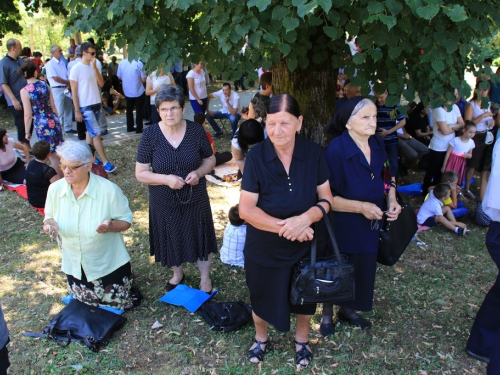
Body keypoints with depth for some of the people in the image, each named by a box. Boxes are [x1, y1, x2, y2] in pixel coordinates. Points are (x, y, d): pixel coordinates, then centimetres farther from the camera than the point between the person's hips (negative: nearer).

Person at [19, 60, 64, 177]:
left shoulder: (24, 91, -12)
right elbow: (53, 106, 8)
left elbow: (28, 115, -11)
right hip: (54, 120, 5)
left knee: (52, 155, 5)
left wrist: (27, 132, 0)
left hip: (42, 125, -5)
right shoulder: (44, 84, 2)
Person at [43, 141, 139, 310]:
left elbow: (126, 221, -14)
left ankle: (126, 278, 43)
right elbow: (50, 217, 3)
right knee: (84, 303, 25)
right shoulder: (55, 189, -13)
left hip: (108, 263, -4)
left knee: (117, 304, 14)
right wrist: (50, 224, -22)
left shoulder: (109, 190, -24)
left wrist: (111, 226, -37)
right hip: (74, 265, 4)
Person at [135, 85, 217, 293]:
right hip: (164, 202, 0)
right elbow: (140, 173, -10)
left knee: (200, 237, 13)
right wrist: (166, 179, -25)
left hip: (195, 199, 0)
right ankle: (178, 273, 47)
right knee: (171, 239, 19)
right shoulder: (150, 135, -12)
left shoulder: (196, 131, -9)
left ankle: (205, 277, 39)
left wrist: (198, 172, -18)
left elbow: (210, 160, 3)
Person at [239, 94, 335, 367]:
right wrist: (284, 227, -28)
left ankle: (301, 339, 53)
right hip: (263, 250, -1)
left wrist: (305, 219, -27)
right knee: (262, 299, 21)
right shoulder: (256, 156, -19)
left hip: (305, 247, 2)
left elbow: (326, 198, -7)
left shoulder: (313, 153, -13)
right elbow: (245, 209, -20)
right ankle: (261, 337, 53)